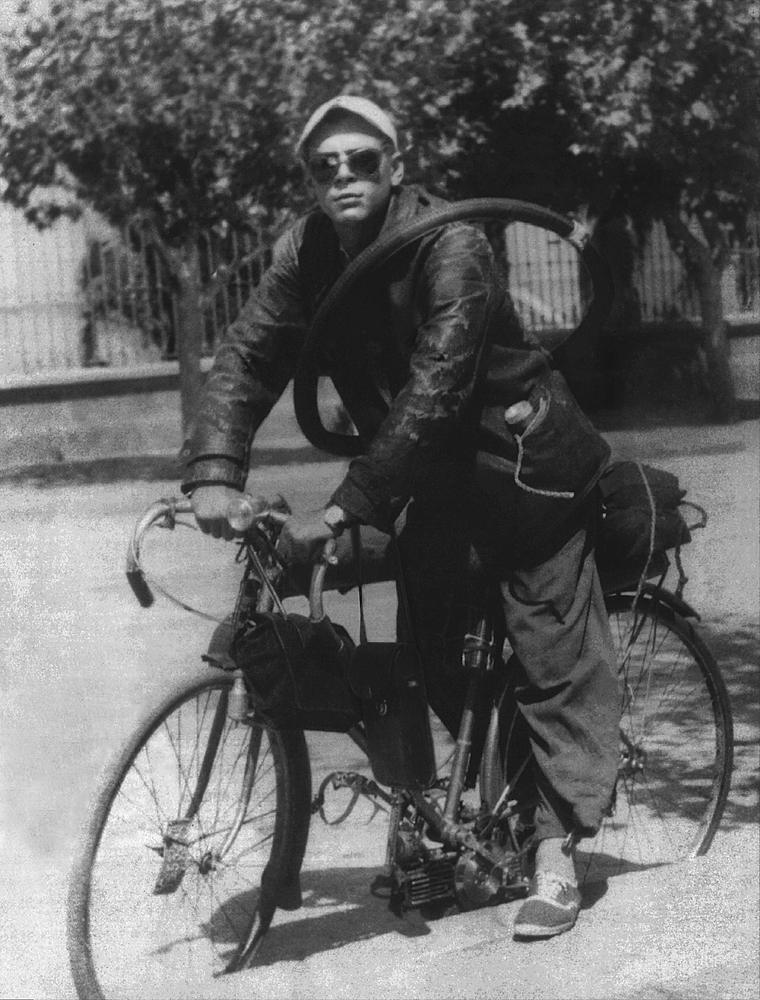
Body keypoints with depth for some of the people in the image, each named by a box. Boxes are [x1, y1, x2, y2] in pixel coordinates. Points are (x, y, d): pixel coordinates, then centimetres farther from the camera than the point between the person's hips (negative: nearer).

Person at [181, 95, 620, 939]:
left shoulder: (450, 247, -27)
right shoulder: (308, 253, -8)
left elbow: (433, 392, -34)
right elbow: (246, 356, -14)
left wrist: (343, 506, -39)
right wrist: (213, 473, -30)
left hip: (519, 462, -6)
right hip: (430, 471, 6)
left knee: (552, 655, -4)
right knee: (430, 649, 6)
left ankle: (555, 856, 1)